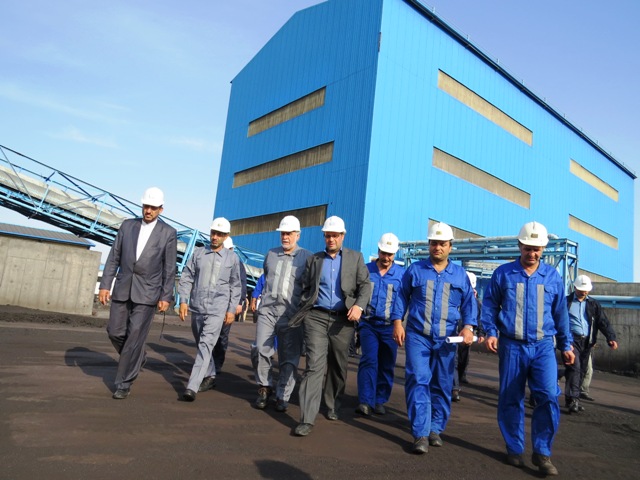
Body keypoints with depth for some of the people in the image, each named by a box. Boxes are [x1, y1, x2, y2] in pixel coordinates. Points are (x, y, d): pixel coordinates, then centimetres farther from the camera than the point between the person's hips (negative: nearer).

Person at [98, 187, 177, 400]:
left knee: (134, 337, -4)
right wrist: (104, 285, -1)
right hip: (123, 288, 4)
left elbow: (169, 268, -3)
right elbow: (114, 258, 6)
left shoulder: (168, 233, -4)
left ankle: (124, 383, 10)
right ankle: (137, 358, 35)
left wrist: (166, 297, -7)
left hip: (147, 292, -4)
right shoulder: (127, 225, 5)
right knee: (115, 332, 7)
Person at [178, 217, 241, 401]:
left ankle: (192, 386, -14)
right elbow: (187, 278, 6)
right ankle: (210, 376, 35)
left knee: (206, 345, -13)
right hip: (196, 307, 4)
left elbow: (235, 286, 5)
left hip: (217, 310, -3)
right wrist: (183, 301, -3)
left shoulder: (232, 258, 1)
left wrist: (231, 309, 1)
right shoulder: (198, 253, 5)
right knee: (202, 344, 16)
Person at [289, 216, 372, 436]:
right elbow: (306, 289, 15)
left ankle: (333, 405, 34)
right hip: (316, 317, 0)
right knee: (314, 365, -9)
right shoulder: (313, 259, 12)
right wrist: (302, 312, 4)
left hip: (342, 319, 1)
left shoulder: (355, 258, 9)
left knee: (338, 366, 11)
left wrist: (359, 305, -14)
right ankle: (307, 419, -8)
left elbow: (365, 285, 3)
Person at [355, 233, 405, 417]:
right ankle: (366, 402, -11)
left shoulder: (401, 274, 1)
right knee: (369, 361, -12)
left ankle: (380, 401, 21)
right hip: (369, 324, -1)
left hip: (390, 327, 1)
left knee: (386, 366, 8)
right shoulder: (366, 270, 2)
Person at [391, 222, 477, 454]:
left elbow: (468, 303, 11)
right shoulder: (415, 270, 5)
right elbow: (402, 297, 8)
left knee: (442, 385, 9)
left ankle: (435, 429, 23)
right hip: (418, 336, -2)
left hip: (446, 339, 2)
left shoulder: (460, 274, 9)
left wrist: (468, 326, -4)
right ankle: (420, 434, -6)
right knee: (418, 381, -10)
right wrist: (397, 322, -2)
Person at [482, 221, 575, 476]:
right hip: (512, 346, -1)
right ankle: (514, 449, 23)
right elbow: (489, 306, 5)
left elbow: (560, 313, 13)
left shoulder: (553, 276, 6)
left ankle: (542, 452, 6)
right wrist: (490, 332, -6)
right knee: (511, 399, 6)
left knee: (549, 396, -11)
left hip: (543, 347, 1)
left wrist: (566, 345, 15)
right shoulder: (503, 273, 1)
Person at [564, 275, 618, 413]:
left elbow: (604, 322, 7)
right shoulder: (566, 302, 4)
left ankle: (573, 398, 17)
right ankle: (572, 399, -15)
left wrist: (611, 338, -7)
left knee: (581, 371, 7)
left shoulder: (593, 304, 14)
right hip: (571, 340, -4)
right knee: (574, 367, -16)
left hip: (587, 342, 4)